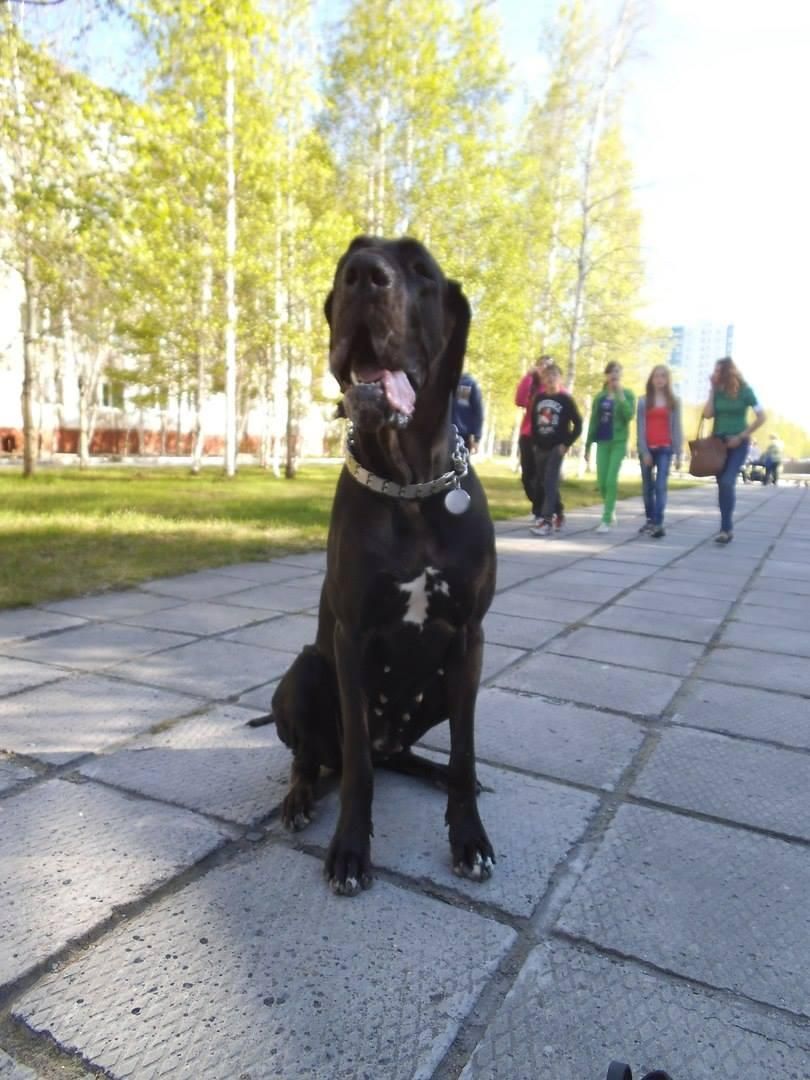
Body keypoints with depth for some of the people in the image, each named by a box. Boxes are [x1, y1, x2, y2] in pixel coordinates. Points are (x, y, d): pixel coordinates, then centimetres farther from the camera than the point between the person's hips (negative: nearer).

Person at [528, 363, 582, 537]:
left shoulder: (566, 399, -3)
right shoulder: (539, 398, 9)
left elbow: (578, 424, -4)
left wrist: (567, 444, -10)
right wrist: (534, 442, 9)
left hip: (556, 448, -5)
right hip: (540, 448, 5)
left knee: (550, 483, -14)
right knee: (539, 483, 10)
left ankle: (547, 521, -18)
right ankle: (542, 516, 25)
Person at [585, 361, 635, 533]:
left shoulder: (627, 394, 1)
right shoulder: (600, 397, 9)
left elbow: (629, 415, -16)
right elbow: (593, 422, 11)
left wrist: (620, 395, -17)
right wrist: (588, 446, 8)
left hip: (619, 442, -3)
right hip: (602, 443, 3)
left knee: (611, 480, -13)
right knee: (602, 483, 3)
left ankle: (606, 520, -8)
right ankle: (611, 511, 29)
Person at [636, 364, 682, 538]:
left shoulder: (674, 401, 7)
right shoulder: (643, 400, 5)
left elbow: (676, 427, 5)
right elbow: (640, 427, 0)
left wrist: (678, 452, -1)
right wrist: (644, 451, -9)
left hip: (665, 448, -1)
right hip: (647, 448, 1)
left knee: (660, 486, -13)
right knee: (648, 486, 9)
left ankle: (658, 524, -19)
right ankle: (650, 520, 22)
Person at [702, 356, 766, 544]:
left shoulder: (745, 391, -6)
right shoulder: (717, 391, 5)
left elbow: (761, 417, -6)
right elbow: (708, 414, -7)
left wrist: (741, 437, -12)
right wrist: (712, 390, -6)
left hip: (738, 443, -5)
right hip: (719, 442, 5)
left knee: (727, 482, -19)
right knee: (722, 485, 7)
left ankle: (726, 528, -15)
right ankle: (727, 528, 16)